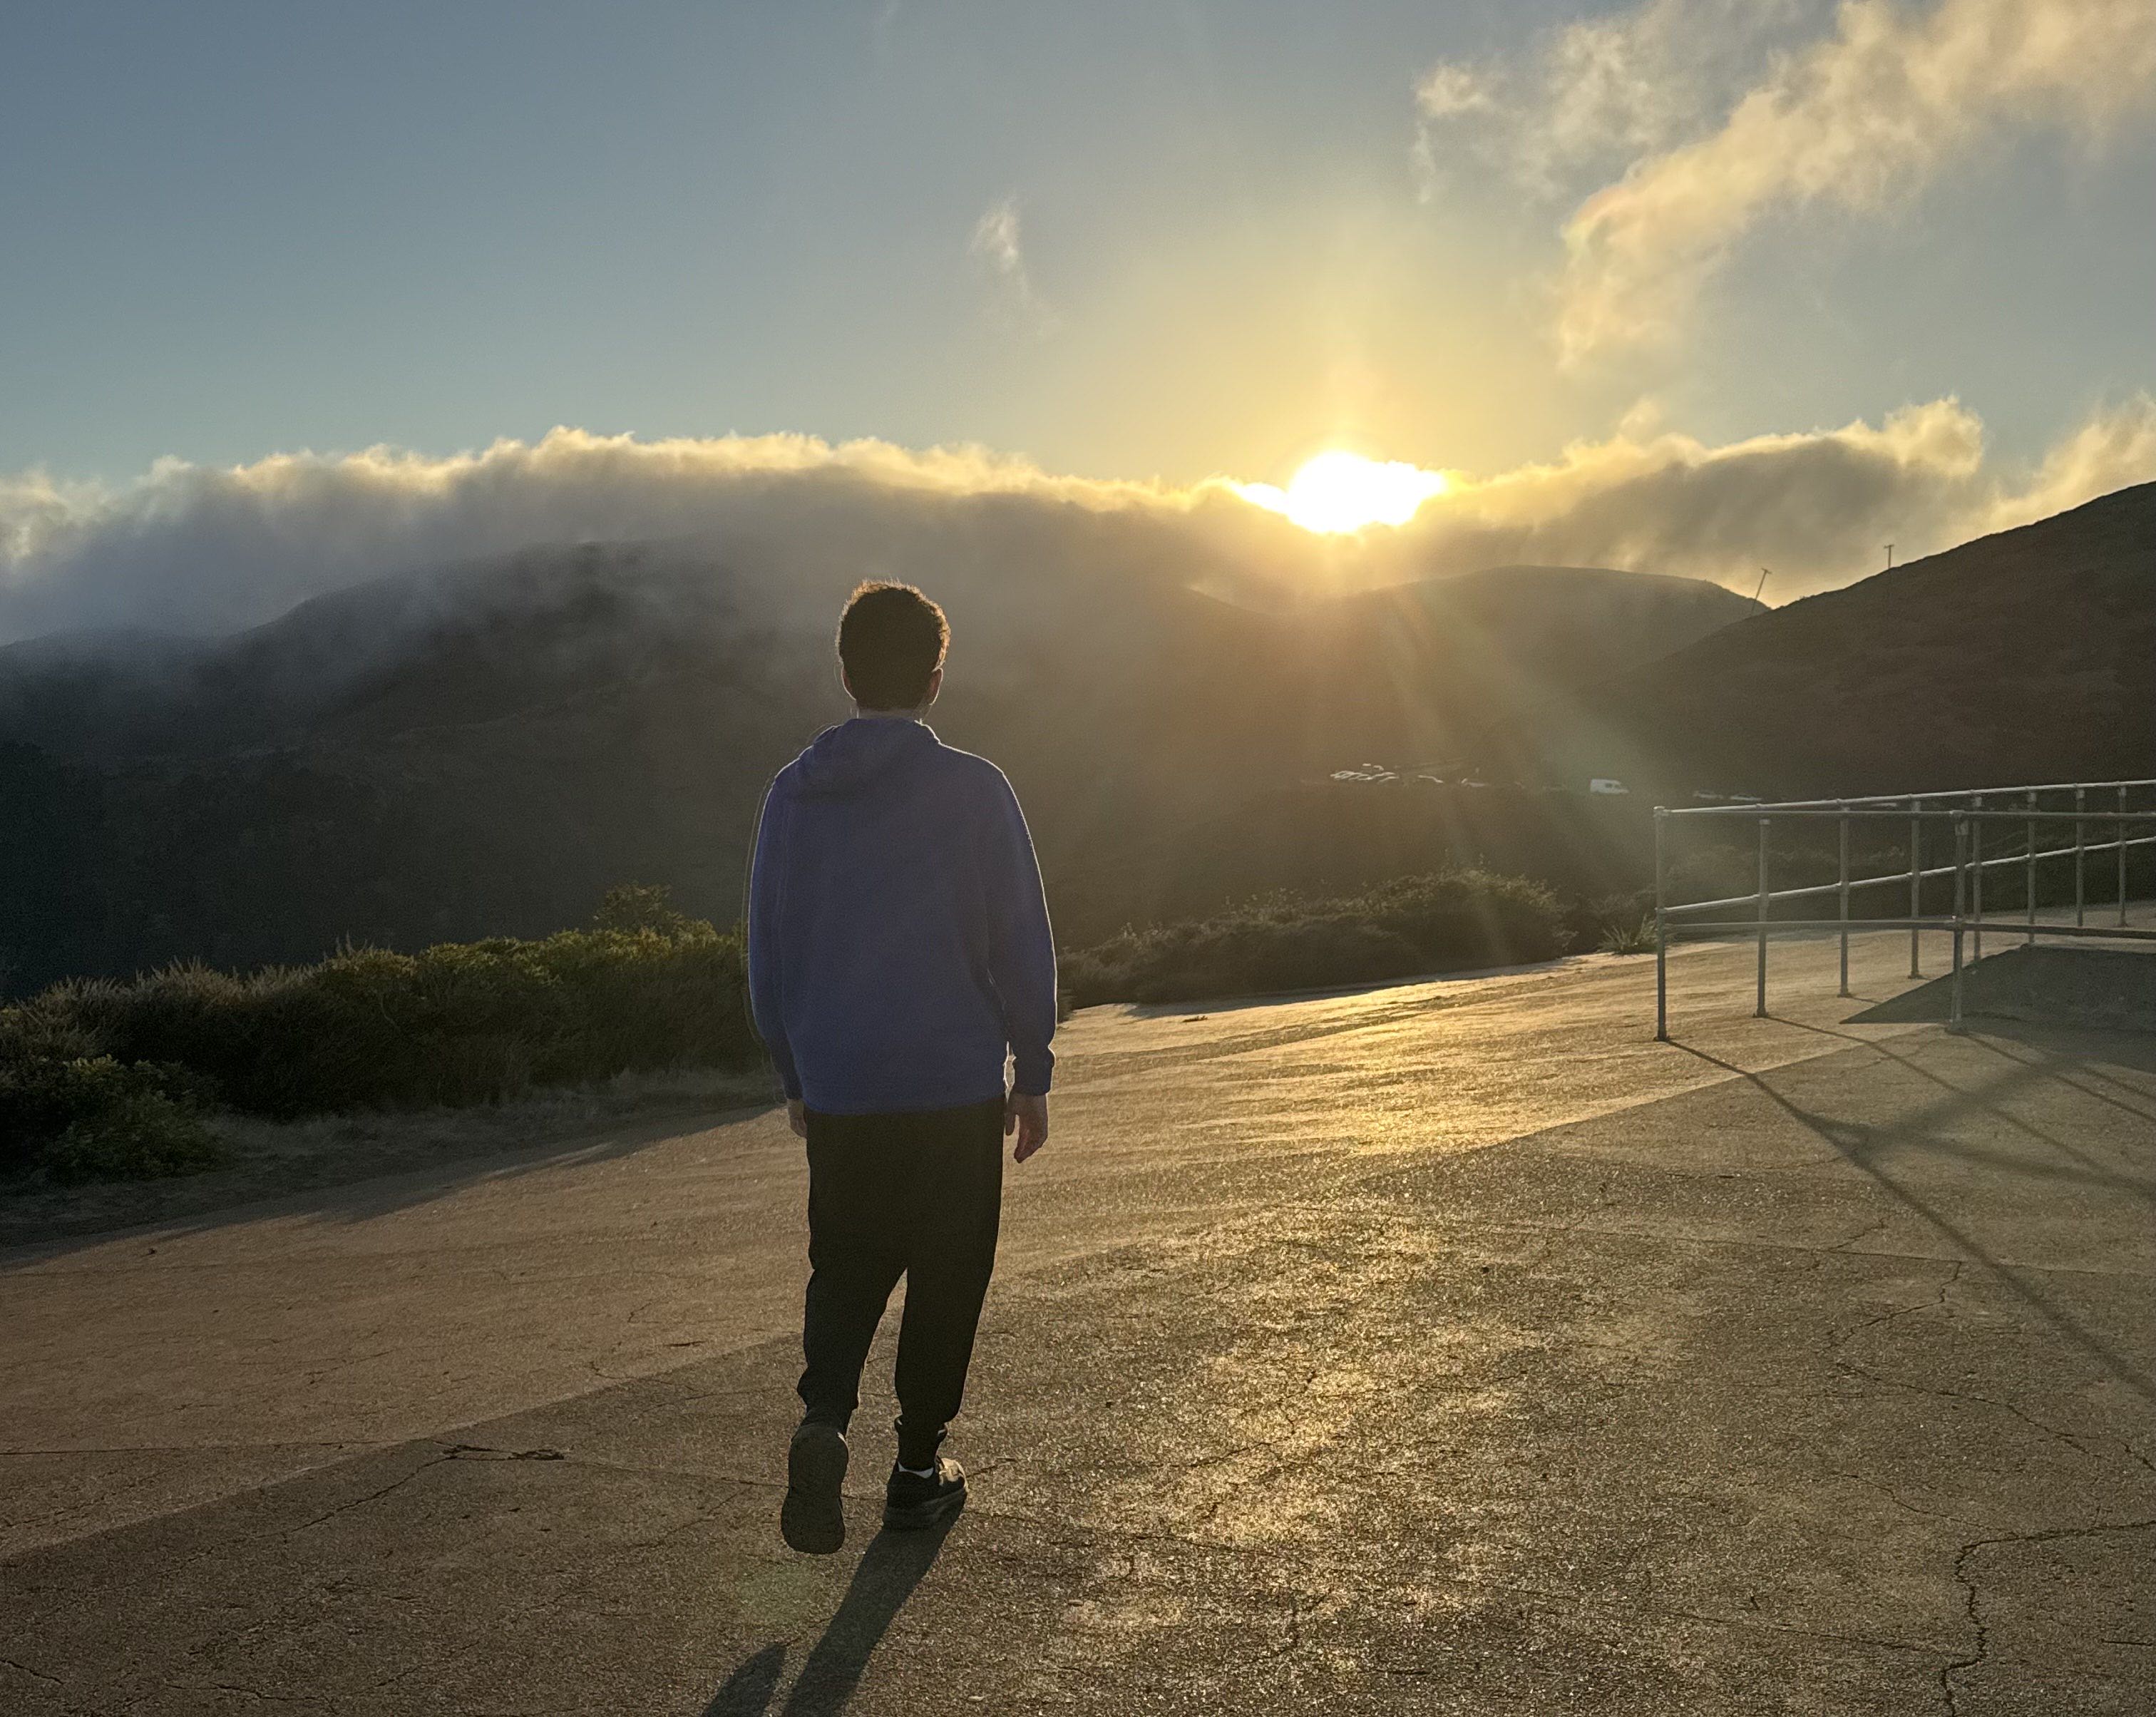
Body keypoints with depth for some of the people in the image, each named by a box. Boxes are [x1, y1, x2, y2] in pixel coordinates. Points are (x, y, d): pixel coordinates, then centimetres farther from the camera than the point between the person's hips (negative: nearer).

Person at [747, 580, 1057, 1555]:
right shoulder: (973, 790, -9)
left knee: (845, 1270, 16)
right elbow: (1023, 944, -7)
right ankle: (919, 1466, 20)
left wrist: (795, 1080, 18)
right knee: (945, 1277, 12)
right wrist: (1033, 1073, 5)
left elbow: (767, 955, 7)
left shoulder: (793, 795, 1)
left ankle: (824, 1420, -8)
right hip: (959, 1090, -3)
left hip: (837, 1097, 3)